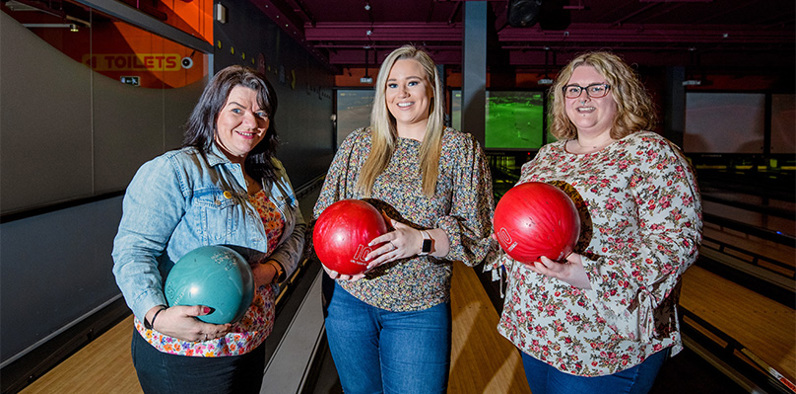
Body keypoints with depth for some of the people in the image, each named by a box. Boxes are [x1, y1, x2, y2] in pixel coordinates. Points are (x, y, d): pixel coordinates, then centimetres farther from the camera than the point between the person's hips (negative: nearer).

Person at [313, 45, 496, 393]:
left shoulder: (461, 149, -3)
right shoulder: (357, 145, 4)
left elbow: (480, 234, -6)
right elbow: (324, 213, 8)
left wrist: (421, 240, -22)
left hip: (420, 311, -2)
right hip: (351, 301, 3)